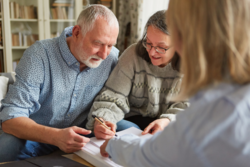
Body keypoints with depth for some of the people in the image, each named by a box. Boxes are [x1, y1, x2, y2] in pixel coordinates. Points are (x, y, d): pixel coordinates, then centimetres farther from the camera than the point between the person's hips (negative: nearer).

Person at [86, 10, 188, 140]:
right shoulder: (133, 55, -9)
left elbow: (188, 106, -5)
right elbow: (113, 96, -12)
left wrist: (167, 120, -26)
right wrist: (100, 119, -33)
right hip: (134, 119, 0)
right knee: (118, 124, -34)